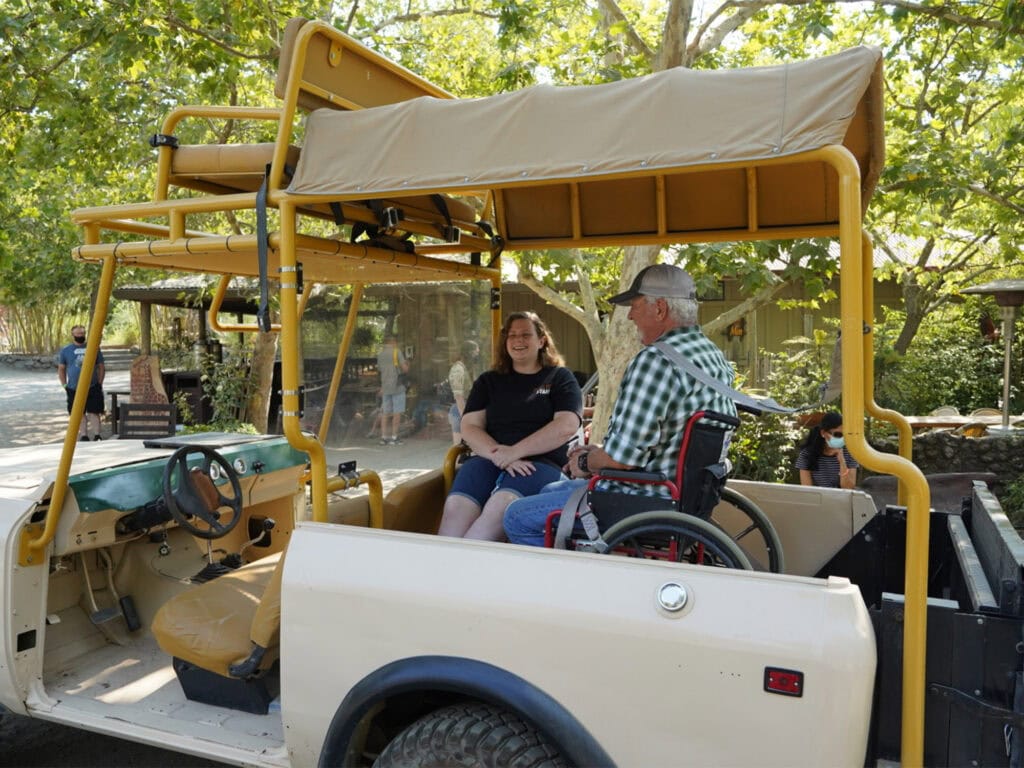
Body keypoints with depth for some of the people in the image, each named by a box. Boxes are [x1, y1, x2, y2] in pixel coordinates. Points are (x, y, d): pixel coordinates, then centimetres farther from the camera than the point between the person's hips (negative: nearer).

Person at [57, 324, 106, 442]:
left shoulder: (94, 349, 6)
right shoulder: (65, 350, 4)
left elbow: (101, 367, 10)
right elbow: (61, 369, 9)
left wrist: (100, 384, 3)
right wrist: (64, 385, 2)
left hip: (93, 388, 0)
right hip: (74, 389, 0)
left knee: (94, 412, -1)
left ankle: (96, 436, 2)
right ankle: (84, 436, 13)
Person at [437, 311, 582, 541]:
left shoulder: (560, 378, 16)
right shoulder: (488, 381, 24)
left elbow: (567, 426, -1)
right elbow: (469, 427, 11)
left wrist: (515, 452, -11)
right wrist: (498, 455, -10)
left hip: (541, 462, -3)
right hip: (489, 459, 3)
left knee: (502, 504, -37)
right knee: (456, 506, -31)